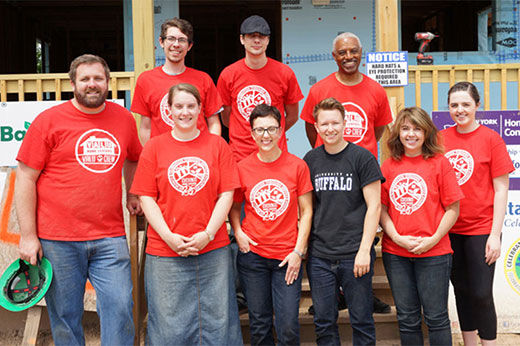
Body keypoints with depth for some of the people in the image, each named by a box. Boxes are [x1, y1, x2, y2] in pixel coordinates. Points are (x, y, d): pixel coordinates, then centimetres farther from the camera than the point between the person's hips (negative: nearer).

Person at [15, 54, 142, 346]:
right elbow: (25, 178, -2)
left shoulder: (124, 119, 9)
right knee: (66, 316, 7)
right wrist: (28, 236, -6)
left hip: (110, 238, 3)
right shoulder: (49, 121, -2)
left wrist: (133, 194, 17)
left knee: (120, 308, 0)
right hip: (58, 239, -2)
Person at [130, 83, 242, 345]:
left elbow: (226, 194, 1)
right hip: (165, 253, 0)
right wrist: (169, 237, -10)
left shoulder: (217, 145, 5)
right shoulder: (154, 147, 4)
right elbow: (146, 197, 1)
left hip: (213, 250, 1)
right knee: (169, 324, 7)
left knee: (216, 319, 9)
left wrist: (208, 234, -10)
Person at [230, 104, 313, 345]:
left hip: (288, 257, -1)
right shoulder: (243, 168, 1)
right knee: (259, 324, 10)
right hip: (252, 255, 1)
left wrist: (298, 251, -5)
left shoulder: (297, 166, -1)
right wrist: (238, 233, -4)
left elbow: (306, 211, 2)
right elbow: (234, 207, 14)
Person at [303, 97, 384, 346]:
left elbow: (374, 206, -5)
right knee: (324, 322, 9)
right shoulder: (310, 160, 8)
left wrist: (364, 250, -12)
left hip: (355, 255, -3)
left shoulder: (362, 157, -3)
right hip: (319, 256, 3)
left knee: (361, 321, 6)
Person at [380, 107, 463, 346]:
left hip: (434, 253, -3)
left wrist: (433, 240, -13)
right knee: (407, 319, 11)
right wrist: (396, 237, -8)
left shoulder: (439, 163, -2)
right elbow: (381, 208, 5)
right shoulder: (389, 166, 6)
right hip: (395, 253, 3)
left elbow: (453, 209, -3)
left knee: (436, 317, 3)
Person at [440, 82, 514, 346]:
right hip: (449, 230, 4)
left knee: (481, 294, -4)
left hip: (481, 230, -3)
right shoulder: (440, 139, 3)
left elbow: (501, 190, -5)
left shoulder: (490, 138, -5)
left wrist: (495, 234, -9)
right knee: (461, 291, 14)